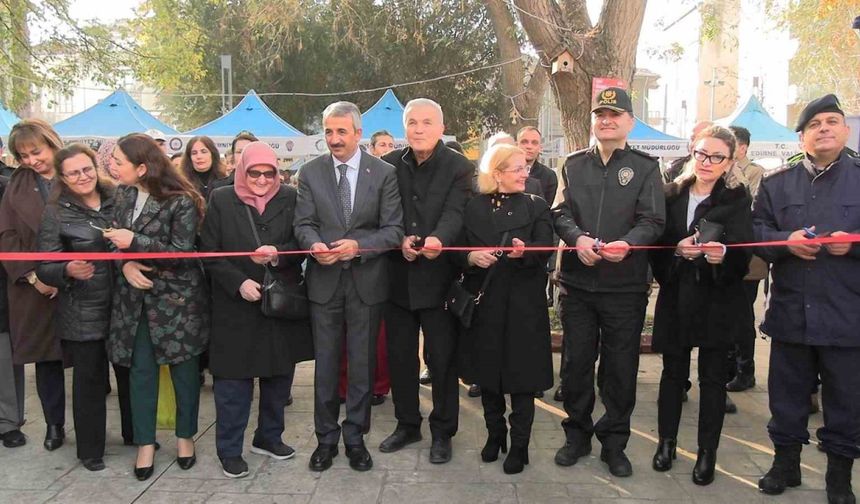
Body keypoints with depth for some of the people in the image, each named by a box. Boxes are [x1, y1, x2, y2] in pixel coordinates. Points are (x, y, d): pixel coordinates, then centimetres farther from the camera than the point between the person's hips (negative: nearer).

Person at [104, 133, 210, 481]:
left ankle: (185, 436, 27)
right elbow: (116, 238, 9)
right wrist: (126, 265, -11)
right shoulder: (123, 194, 5)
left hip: (177, 297, -5)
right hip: (135, 294, 5)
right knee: (141, 369, 9)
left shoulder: (181, 201, -16)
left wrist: (134, 242, -22)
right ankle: (145, 443, 22)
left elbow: (182, 253, -17)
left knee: (183, 367, 8)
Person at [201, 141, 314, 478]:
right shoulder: (220, 200, -1)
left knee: (279, 374, 13)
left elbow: (301, 245, 0)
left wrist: (278, 254, -21)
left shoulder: (290, 199, 2)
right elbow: (209, 252, -2)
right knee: (233, 379, 4)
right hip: (236, 306, -2)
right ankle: (230, 449, 19)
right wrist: (239, 283, -14)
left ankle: (269, 437, 32)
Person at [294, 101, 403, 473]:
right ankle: (326, 438, 26)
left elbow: (393, 229, -6)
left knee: (362, 364, 10)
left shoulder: (384, 173, -2)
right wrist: (315, 244, -22)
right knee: (325, 363, 10)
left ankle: (355, 438, 26)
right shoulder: (310, 173, 3)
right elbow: (304, 223, 0)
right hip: (324, 281, 1)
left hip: (366, 281, -1)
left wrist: (358, 246, -22)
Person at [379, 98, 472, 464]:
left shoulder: (459, 167, -5)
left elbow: (454, 214, -18)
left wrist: (437, 240, -37)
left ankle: (442, 431, 24)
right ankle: (407, 424, 32)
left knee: (443, 358, 6)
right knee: (399, 356, 14)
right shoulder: (389, 165, 5)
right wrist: (400, 241, -17)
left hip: (438, 278, -3)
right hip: (398, 278, 4)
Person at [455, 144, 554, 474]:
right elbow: (458, 251, 5)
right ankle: (494, 434, 31)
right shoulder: (474, 207, 6)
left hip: (523, 304, -2)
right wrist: (471, 257, -17)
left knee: (521, 375, 3)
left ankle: (519, 445, 17)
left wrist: (524, 250, -32)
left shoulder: (536, 206, 3)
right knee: (487, 372, 12)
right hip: (484, 302, 2)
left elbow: (545, 248, -11)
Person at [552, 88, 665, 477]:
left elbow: (653, 222, -5)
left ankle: (614, 442, 22)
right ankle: (577, 434, 26)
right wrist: (578, 239, -18)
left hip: (625, 285, -2)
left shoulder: (645, 168, 3)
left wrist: (627, 244, -25)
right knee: (577, 361, 10)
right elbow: (560, 212, 2)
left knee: (621, 367, 6)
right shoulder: (574, 165, 10)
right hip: (577, 282, 2)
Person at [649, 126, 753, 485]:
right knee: (673, 371, 10)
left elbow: (743, 249, -10)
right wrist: (677, 250, -15)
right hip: (676, 296, 2)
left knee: (713, 375, 6)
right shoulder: (672, 194, 5)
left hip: (717, 298, -2)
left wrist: (723, 253, -30)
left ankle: (707, 452, 18)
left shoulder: (738, 198, -1)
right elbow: (657, 241, 4)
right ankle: (667, 442, 25)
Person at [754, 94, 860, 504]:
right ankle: (785, 462, 29)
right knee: (787, 393, 12)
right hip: (791, 311, 2)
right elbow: (755, 231, 5)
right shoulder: (777, 182, 9)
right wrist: (786, 240, -13)